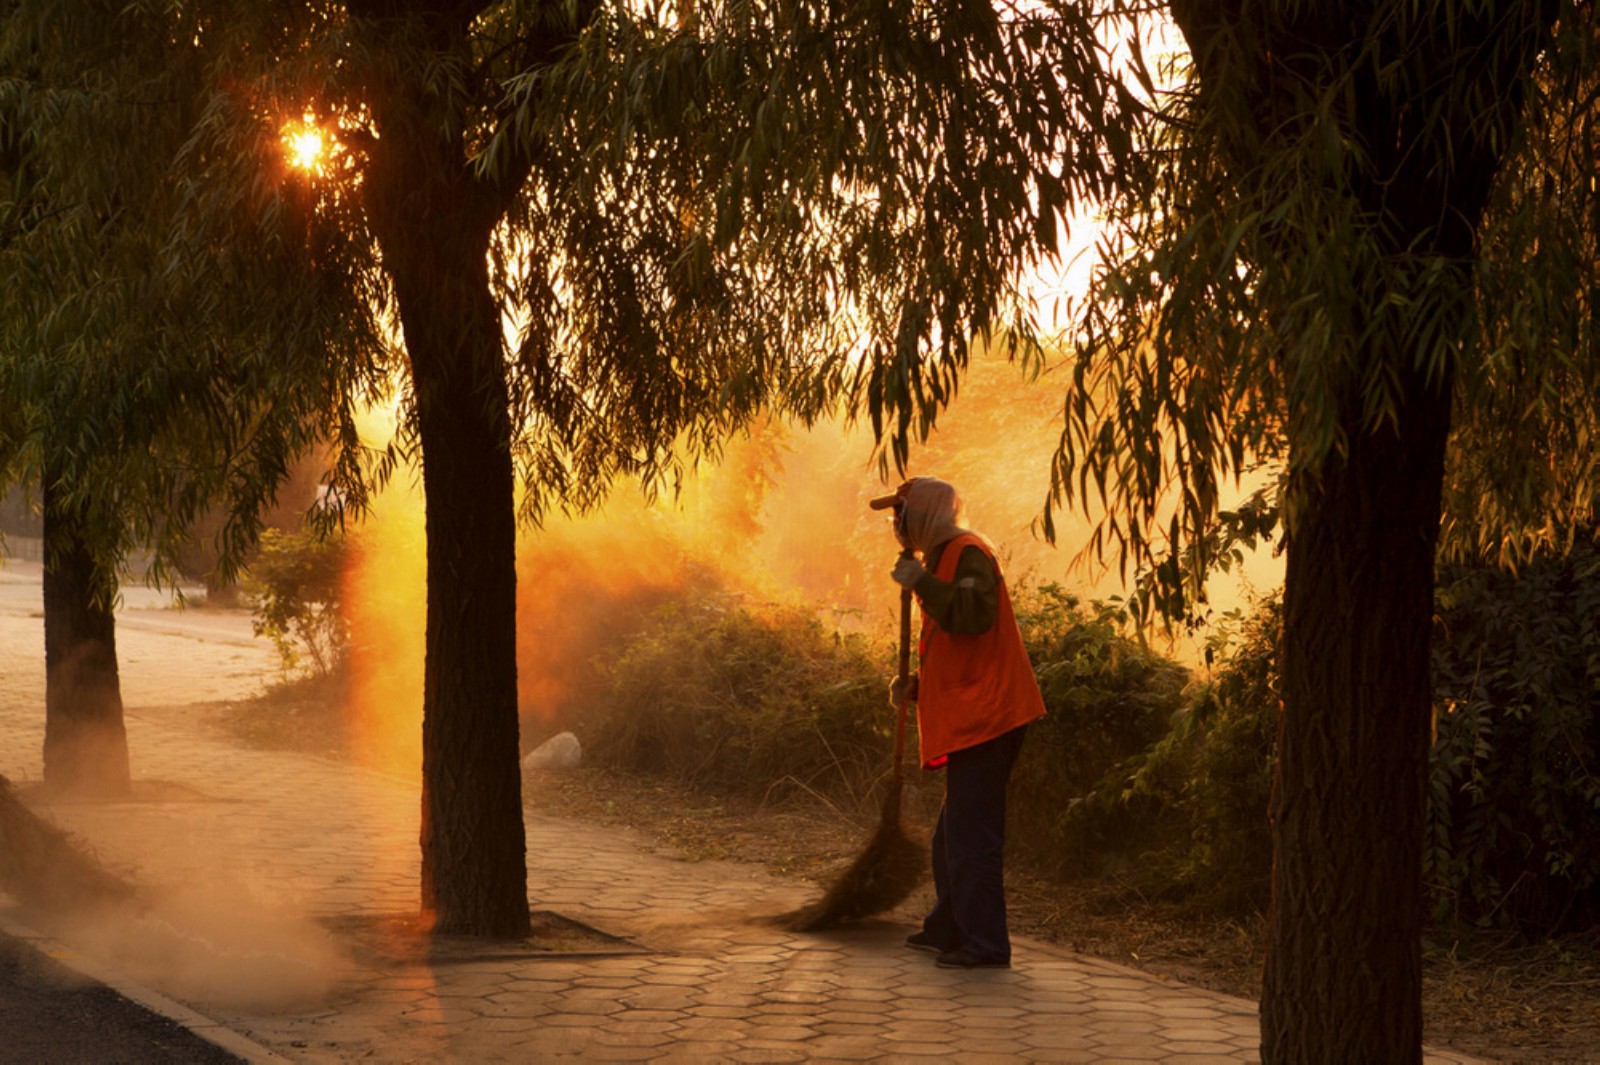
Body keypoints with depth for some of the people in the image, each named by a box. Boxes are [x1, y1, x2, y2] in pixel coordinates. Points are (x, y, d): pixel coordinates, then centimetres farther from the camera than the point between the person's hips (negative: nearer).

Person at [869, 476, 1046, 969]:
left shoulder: (968, 554, -10)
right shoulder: (944, 559, 24)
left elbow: (974, 615, -30)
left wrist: (921, 583, -21)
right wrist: (916, 684, 14)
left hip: (982, 719, -11)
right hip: (969, 720, 11)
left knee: (971, 836, -11)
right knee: (953, 834, 19)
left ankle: (984, 944, -10)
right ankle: (947, 929, 29)